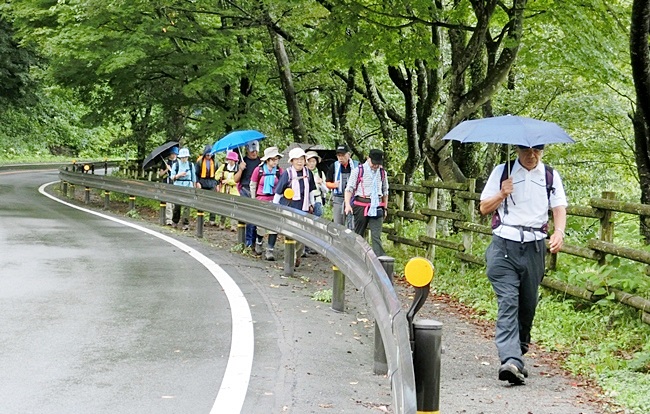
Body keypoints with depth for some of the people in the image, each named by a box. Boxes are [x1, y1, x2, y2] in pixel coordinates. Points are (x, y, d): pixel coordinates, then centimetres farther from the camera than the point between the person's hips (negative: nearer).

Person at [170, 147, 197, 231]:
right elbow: (172, 177, 3)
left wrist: (194, 187, 11)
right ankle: (175, 222, 26)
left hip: (188, 187, 0)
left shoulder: (191, 165, 7)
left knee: (187, 205, -9)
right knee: (177, 205, 5)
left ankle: (186, 224, -8)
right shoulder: (176, 165, 3)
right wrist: (179, 175, -14)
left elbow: (193, 177, 14)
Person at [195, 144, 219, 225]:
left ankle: (212, 220, -5)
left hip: (212, 183, 1)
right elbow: (196, 173, 0)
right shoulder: (200, 161, -2)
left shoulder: (214, 161, 5)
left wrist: (217, 184, 7)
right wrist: (197, 182, -10)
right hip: (202, 183, -1)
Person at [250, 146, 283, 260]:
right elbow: (253, 185, 8)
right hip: (261, 200, 0)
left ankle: (270, 250, -4)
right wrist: (254, 200, 9)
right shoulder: (259, 170, -3)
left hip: (275, 201, 0)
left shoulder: (279, 171, -1)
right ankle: (259, 242, 39)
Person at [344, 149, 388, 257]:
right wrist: (347, 204, -16)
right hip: (361, 205, -2)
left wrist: (385, 208, 19)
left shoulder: (382, 172, 12)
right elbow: (349, 188, -4)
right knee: (358, 234, 6)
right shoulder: (358, 170, -1)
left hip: (376, 206, 2)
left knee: (376, 236, -7)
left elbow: (385, 191, 22)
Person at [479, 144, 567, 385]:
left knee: (528, 303, 10)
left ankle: (520, 346, 33)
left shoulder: (550, 176, 12)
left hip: (534, 247, 3)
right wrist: (502, 195, -9)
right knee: (508, 302, -15)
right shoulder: (502, 172, 8)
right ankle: (511, 360, -26)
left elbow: (559, 208, 4)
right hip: (504, 245, -2)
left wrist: (559, 232, -16)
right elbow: (484, 208, 10)